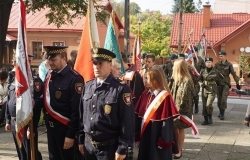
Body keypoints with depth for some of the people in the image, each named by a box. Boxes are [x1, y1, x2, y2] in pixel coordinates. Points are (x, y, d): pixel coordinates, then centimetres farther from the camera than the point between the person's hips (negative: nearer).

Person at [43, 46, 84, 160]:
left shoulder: (74, 78, -17)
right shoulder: (49, 75, 5)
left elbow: (77, 110, -17)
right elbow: (47, 100, 10)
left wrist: (71, 135, -17)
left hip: (64, 128, -7)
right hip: (50, 127, 7)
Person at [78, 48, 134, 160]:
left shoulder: (121, 89, -14)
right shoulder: (88, 86, 5)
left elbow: (127, 122, -14)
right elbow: (82, 114, 11)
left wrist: (122, 149, -13)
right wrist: (81, 139, 12)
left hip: (109, 147, -5)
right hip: (88, 145, 5)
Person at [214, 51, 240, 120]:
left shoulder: (229, 64, -4)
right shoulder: (217, 64, 2)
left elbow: (233, 74, -4)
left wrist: (237, 83, -7)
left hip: (226, 84, -3)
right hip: (218, 84, 3)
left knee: (224, 99, -11)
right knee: (219, 99, 8)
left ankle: (222, 114, -3)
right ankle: (220, 112, 24)